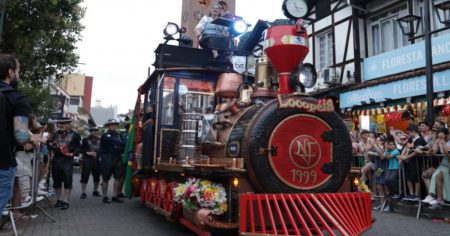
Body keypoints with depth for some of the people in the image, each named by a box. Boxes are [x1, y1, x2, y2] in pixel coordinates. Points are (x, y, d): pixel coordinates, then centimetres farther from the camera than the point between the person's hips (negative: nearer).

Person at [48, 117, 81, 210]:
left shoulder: (75, 135, -1)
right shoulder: (56, 134, 13)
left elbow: (78, 147, -1)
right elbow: (51, 144, 20)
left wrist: (73, 153, -18)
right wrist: (51, 145, -3)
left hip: (68, 161, -5)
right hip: (56, 160, 5)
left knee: (67, 182, -2)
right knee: (56, 181, 11)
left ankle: (65, 201, 7)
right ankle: (59, 199, 25)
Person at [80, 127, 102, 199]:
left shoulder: (100, 139, 8)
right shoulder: (86, 139, -1)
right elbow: (81, 150, -3)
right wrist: (88, 153, -16)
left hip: (97, 160, 3)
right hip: (87, 160, -3)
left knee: (97, 177, 10)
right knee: (84, 177, -4)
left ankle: (95, 191, 26)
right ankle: (83, 193, 5)